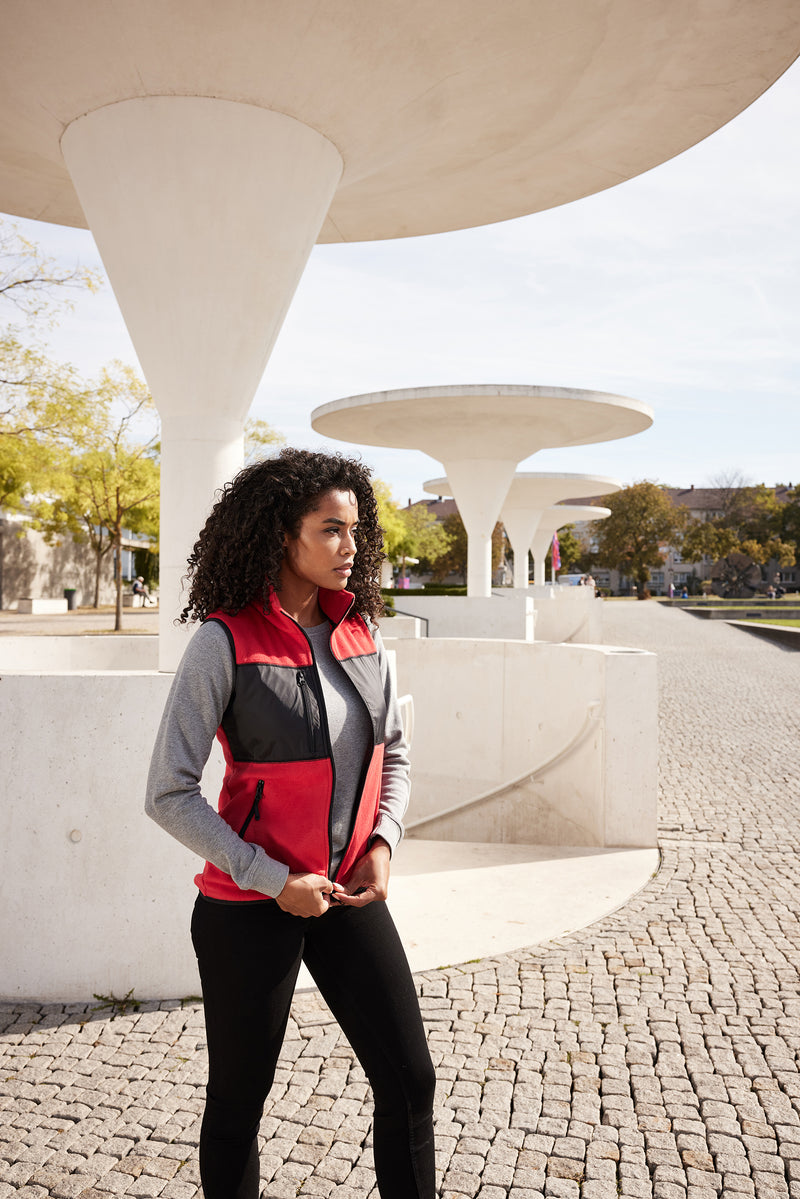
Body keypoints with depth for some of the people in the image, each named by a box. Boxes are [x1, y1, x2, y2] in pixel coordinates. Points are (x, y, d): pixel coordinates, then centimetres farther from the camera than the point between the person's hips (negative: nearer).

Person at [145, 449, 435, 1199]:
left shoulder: (359, 632, 0)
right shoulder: (225, 641, -16)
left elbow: (393, 757, 12)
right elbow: (168, 795, -15)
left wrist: (382, 842, -4)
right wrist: (274, 882, -16)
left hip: (349, 895, 5)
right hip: (250, 908, -4)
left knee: (409, 1081, 11)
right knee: (239, 1098, 15)